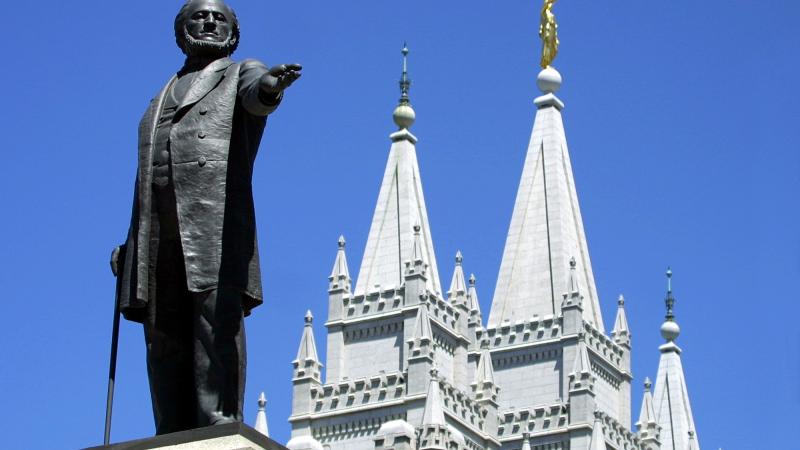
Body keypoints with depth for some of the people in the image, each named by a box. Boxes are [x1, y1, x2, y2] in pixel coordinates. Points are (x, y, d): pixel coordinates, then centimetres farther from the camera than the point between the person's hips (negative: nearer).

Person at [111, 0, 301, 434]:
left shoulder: (240, 74, 18)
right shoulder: (161, 101, 33)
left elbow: (258, 96, -9)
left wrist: (272, 85, -34)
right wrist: (129, 245, 17)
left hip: (216, 223, -5)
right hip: (159, 236, 5)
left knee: (217, 322, -18)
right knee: (165, 340, -5)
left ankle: (219, 428, -27)